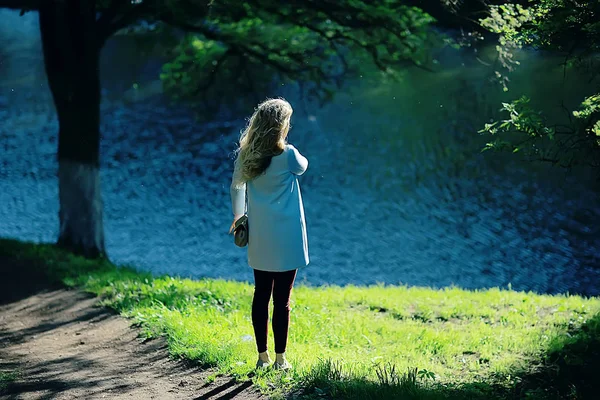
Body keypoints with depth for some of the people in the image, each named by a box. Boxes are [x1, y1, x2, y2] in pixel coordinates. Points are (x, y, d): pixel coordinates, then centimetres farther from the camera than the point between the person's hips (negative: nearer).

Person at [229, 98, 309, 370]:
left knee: (261, 295, 12)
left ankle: (262, 356, 17)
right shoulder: (287, 155, -14)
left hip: (259, 238, 5)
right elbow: (302, 167, 9)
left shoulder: (246, 154, 0)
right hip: (285, 238, -5)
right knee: (282, 300, 1)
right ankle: (280, 359, 5)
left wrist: (238, 216, 26)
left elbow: (236, 186, 14)